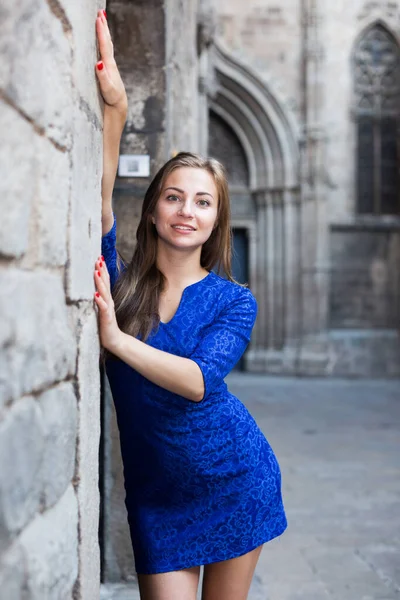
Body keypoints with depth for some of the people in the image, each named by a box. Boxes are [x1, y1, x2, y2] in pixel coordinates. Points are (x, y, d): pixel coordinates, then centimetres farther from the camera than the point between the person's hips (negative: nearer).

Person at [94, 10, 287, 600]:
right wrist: (114, 108, -29)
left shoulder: (234, 301, -6)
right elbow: (98, 196, -18)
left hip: (234, 481, 0)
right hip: (155, 494, 1)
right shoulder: (121, 282, -3)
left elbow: (200, 380, -21)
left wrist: (115, 337, -30)